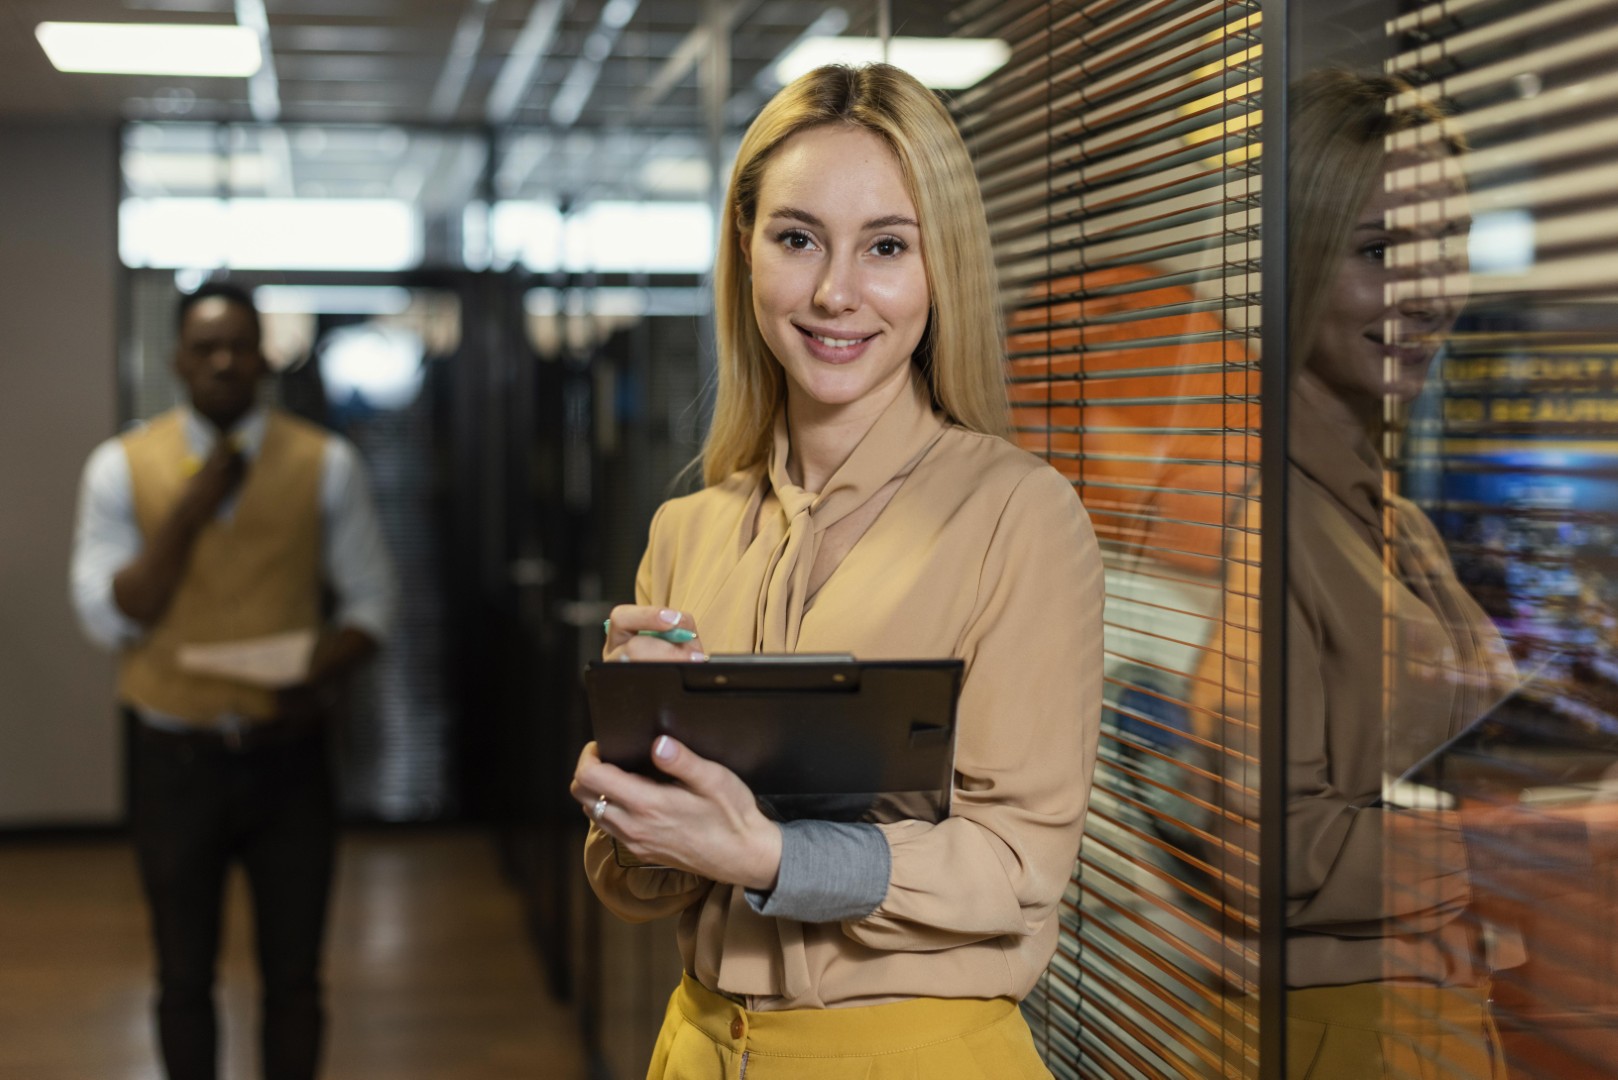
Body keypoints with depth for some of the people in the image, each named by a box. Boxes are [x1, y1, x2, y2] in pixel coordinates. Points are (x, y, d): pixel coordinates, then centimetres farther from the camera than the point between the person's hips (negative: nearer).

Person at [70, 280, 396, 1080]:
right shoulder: (121, 467, -2)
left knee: (293, 978, 9)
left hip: (287, 752, 0)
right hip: (173, 755, 0)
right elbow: (106, 618, -7)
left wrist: (319, 676, -16)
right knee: (185, 978, 13)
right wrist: (187, 514, -17)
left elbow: (369, 600, 4)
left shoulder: (325, 465, -1)